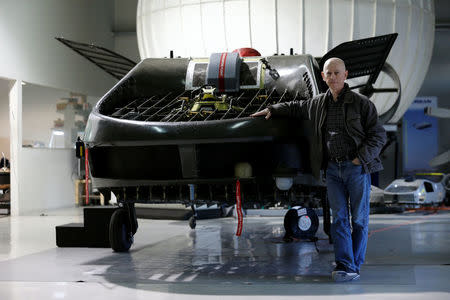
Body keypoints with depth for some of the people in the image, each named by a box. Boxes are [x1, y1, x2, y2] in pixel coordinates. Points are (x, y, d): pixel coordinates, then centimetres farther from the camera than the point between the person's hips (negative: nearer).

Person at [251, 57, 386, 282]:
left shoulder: (361, 103, -2)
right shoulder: (317, 105, 11)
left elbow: (379, 136, -2)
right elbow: (296, 107, 32)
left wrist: (361, 158, -11)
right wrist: (272, 110, 23)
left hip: (357, 167, -3)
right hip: (332, 168, 4)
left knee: (359, 219, 1)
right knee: (339, 218, 0)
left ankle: (355, 266, 9)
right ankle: (345, 267, 1)